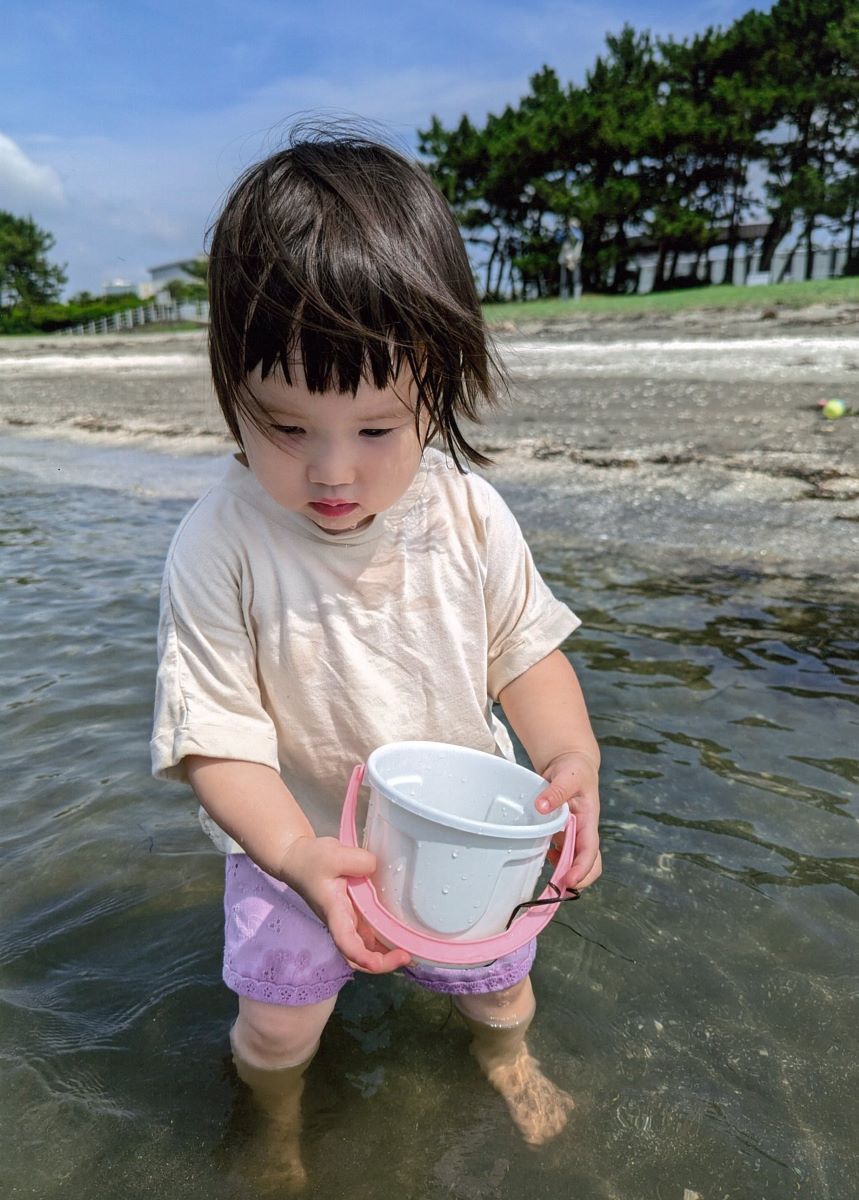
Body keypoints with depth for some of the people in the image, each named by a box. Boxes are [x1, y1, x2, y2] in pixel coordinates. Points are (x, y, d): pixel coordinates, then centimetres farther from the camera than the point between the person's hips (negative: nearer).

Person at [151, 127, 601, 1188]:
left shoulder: (468, 515, -18)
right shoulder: (219, 548, -25)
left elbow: (525, 648, -8)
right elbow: (216, 730, -22)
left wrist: (570, 758, -25)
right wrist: (298, 853, -36)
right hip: (297, 841, -2)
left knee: (497, 980, 22)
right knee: (278, 1020, 6)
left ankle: (504, 1052, 61)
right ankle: (277, 1127, 46)